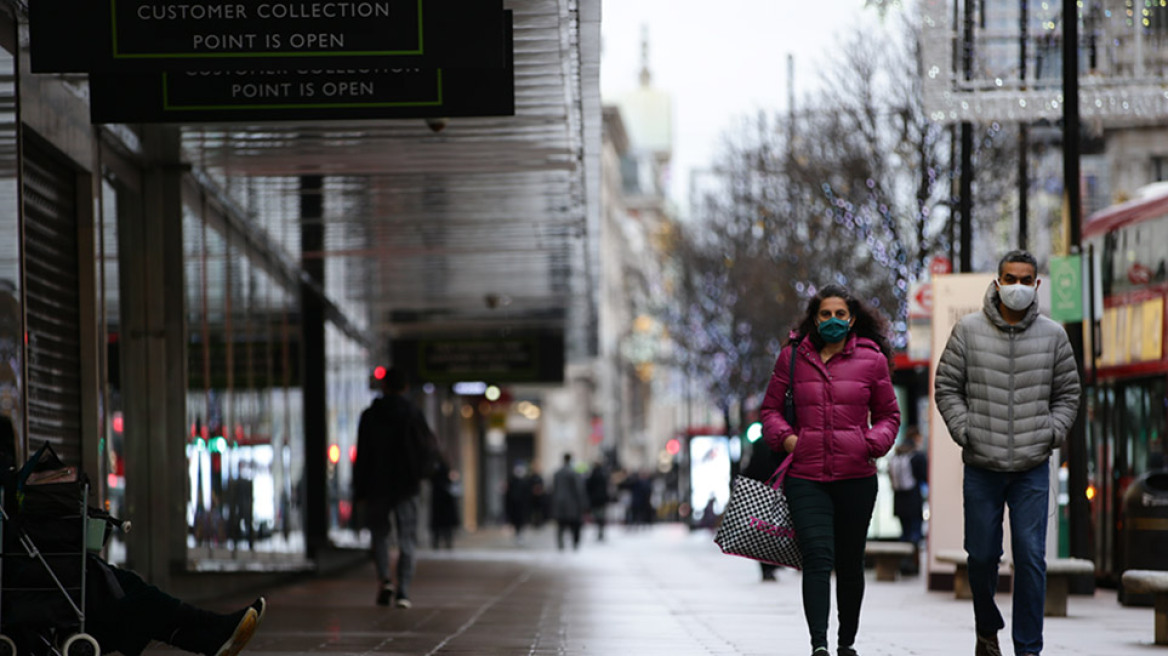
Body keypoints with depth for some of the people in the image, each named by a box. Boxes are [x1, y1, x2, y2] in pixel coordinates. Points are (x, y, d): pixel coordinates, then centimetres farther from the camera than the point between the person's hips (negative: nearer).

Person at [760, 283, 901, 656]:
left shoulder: (871, 359, 5)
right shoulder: (793, 357, 6)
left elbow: (889, 415, 13)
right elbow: (770, 408, 15)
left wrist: (873, 443, -6)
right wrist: (785, 437, -4)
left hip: (856, 476, 1)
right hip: (806, 476, -1)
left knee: (850, 564, 10)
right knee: (817, 558, -15)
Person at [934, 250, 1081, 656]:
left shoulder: (1053, 336, 5)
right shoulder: (968, 331, 1)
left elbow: (1068, 394, 15)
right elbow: (946, 387, 6)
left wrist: (1052, 433, 0)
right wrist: (965, 432, -4)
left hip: (1033, 469, 0)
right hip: (982, 468, 0)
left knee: (1031, 558, -6)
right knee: (982, 556, 7)